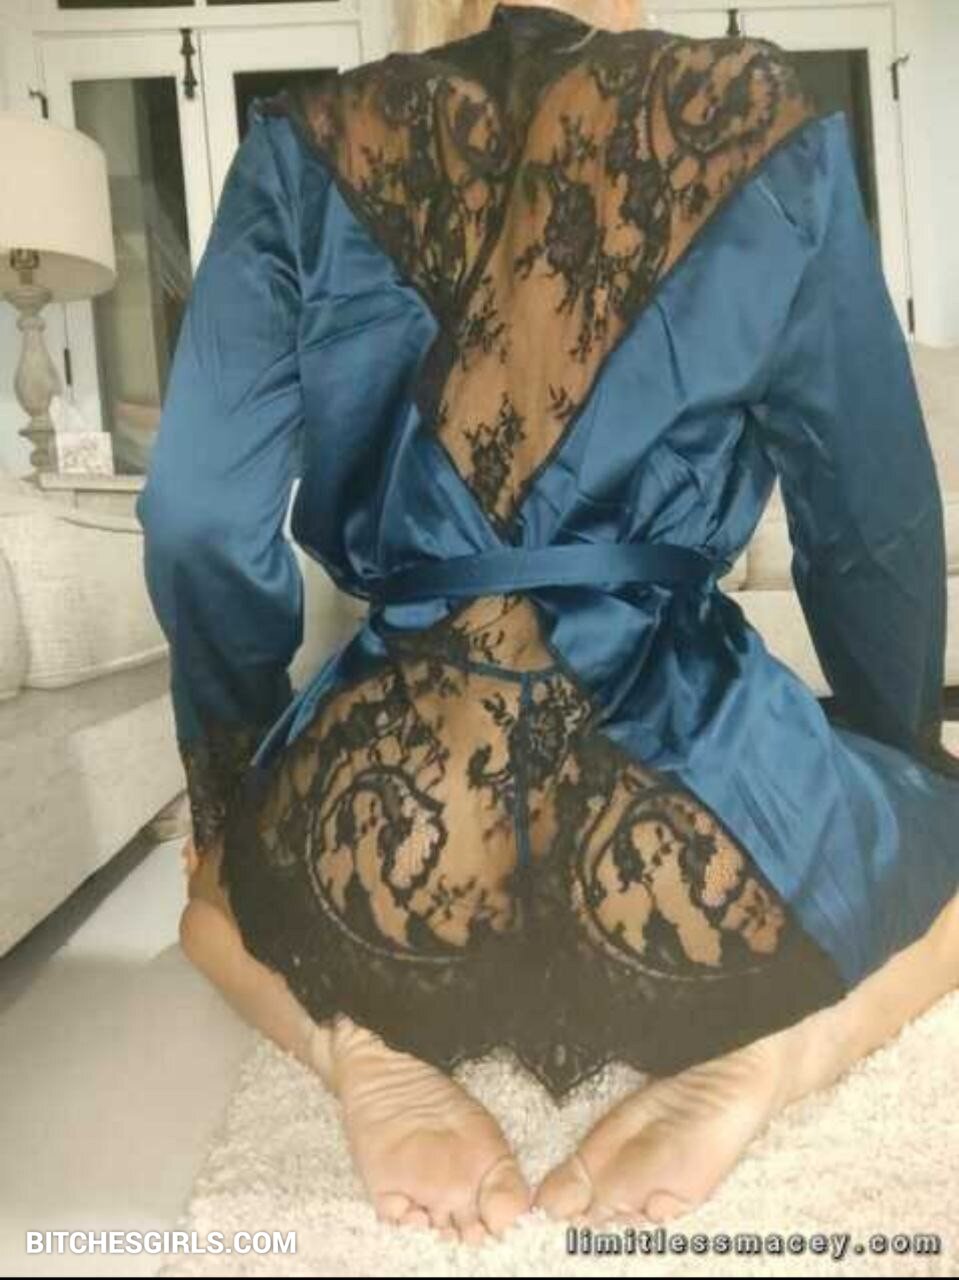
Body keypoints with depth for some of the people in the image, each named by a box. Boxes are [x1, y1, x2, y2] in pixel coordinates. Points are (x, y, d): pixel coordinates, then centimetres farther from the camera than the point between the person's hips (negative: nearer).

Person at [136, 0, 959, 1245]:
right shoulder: (766, 125, 1)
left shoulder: (306, 144, 3)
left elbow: (201, 525, -1)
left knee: (217, 877, 38)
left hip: (385, 836, 2)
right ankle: (758, 1055, 2)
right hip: (694, 825, 0)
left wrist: (249, 786, 16)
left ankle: (366, 1047, 4)